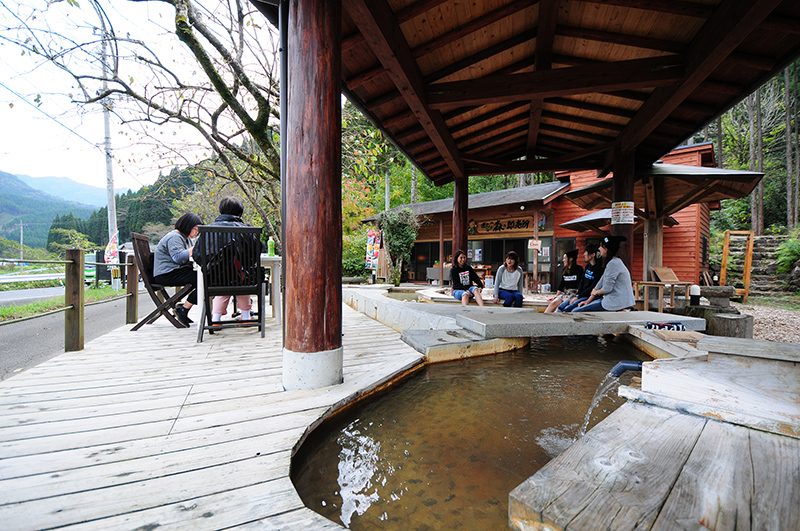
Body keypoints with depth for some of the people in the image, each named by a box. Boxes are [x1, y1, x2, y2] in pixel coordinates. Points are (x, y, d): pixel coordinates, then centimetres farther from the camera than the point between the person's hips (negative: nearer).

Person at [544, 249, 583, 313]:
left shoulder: (578, 269, -5)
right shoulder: (565, 270, 15)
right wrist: (556, 295, 10)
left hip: (574, 293, -6)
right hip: (565, 292, 6)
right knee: (553, 302, -15)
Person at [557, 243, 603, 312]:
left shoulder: (599, 269, -14)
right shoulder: (587, 266, 12)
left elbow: (592, 288, -17)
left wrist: (578, 297, -15)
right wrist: (576, 295, -2)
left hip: (588, 297, -8)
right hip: (580, 295, 8)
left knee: (567, 309, -23)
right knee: (561, 307, -6)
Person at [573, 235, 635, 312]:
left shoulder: (613, 263, -17)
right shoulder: (611, 262, 16)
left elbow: (607, 288, -19)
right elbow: (601, 283, 16)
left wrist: (595, 292, 4)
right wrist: (588, 301, 15)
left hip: (615, 303, -10)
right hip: (612, 299, 10)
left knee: (576, 312, -12)